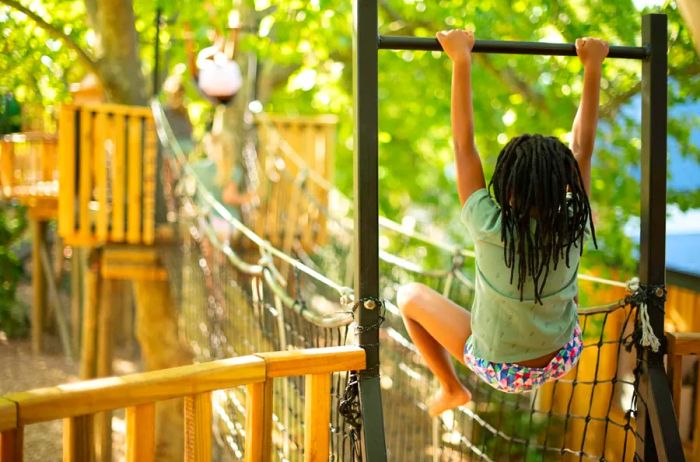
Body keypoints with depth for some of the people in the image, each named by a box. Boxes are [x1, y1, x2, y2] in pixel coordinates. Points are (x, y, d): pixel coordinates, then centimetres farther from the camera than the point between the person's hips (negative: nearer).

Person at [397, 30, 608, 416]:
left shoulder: (491, 228, -32)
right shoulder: (572, 227, -24)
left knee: (410, 295, 14)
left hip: (499, 369, -3)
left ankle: (451, 388, 26)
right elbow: (583, 147, -12)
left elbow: (464, 143, -26)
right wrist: (592, 68, -7)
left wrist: (461, 61, -22)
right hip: (562, 361, 3)